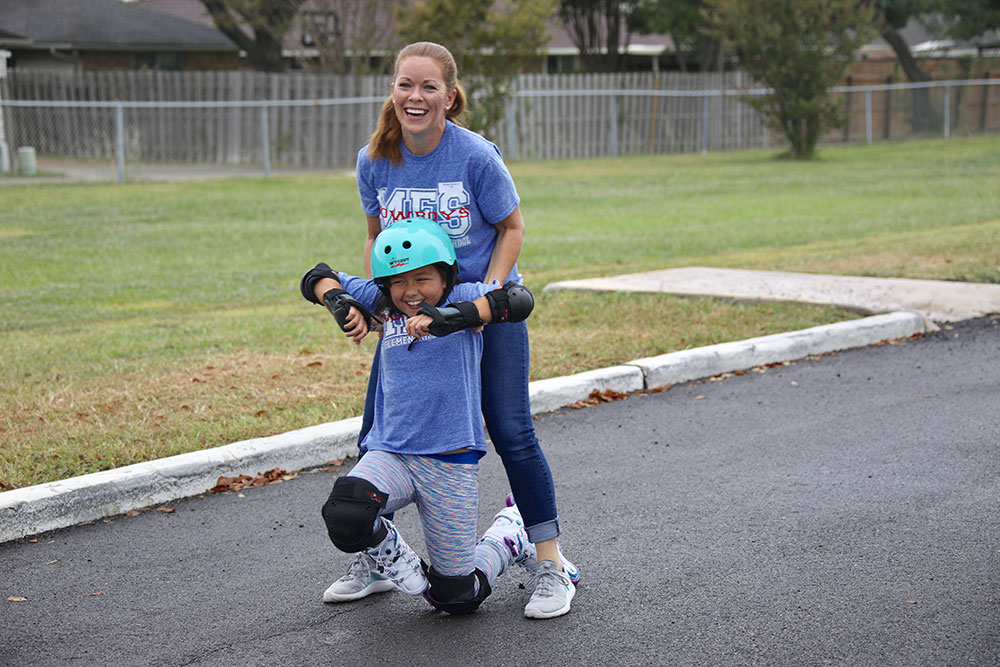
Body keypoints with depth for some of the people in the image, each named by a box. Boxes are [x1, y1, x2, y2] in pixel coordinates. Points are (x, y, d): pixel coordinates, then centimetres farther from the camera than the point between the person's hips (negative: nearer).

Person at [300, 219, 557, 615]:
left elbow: (519, 301, -25)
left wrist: (449, 317, -36)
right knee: (344, 519, -31)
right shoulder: (383, 305, 5)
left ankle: (511, 533, 36)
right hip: (390, 453, 3)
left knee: (457, 600, 5)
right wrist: (340, 303, -11)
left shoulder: (462, 298, -5)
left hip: (451, 465, -3)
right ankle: (394, 557, 5)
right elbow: (318, 278, 11)